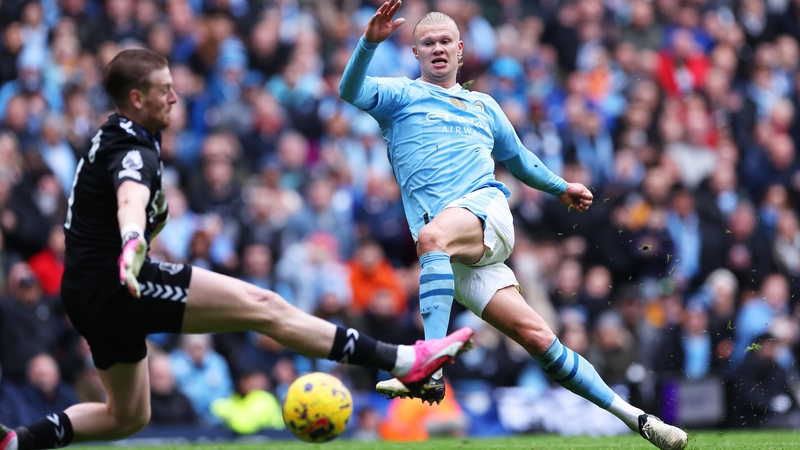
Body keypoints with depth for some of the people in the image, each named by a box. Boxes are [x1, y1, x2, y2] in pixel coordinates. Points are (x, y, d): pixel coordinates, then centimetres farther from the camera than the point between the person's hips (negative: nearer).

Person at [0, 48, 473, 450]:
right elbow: (130, 198, -43)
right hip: (117, 285, -11)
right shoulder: (133, 151, -19)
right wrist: (132, 244, -63)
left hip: (89, 295, 11)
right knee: (265, 307, -15)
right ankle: (401, 361, -20)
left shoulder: (114, 138, 14)